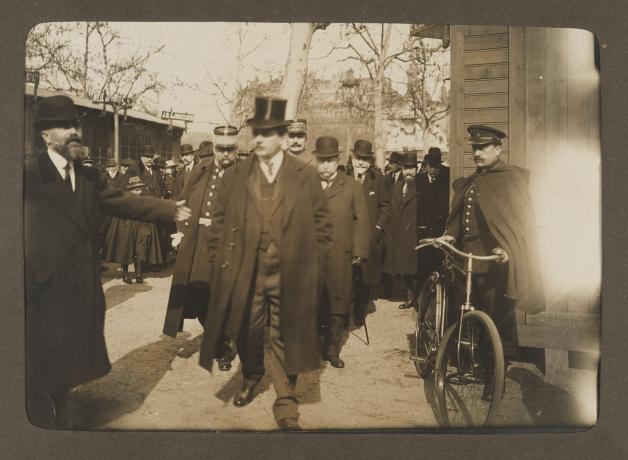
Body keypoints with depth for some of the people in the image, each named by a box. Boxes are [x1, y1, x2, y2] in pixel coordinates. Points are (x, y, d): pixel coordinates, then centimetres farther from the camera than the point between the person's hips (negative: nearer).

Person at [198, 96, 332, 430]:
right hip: (244, 273, 2)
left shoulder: (307, 176, 0)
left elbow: (321, 224, 3)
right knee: (246, 333, 17)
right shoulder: (234, 176, 4)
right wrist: (221, 262, 1)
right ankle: (251, 377, 47)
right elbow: (219, 223, 7)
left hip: (291, 275, -2)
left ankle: (286, 403, 22)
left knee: (286, 338, 7)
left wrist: (312, 265, -1)